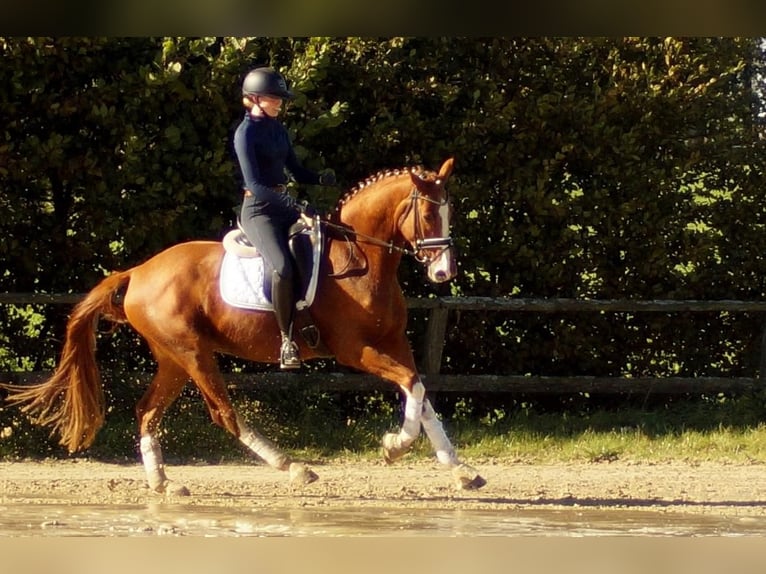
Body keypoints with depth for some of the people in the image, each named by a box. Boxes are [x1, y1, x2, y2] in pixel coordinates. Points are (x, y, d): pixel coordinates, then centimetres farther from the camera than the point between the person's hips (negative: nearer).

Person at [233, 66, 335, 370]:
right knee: (283, 268, -31)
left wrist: (321, 179, -4)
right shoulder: (246, 133, -11)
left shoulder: (277, 129, 13)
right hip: (258, 210, -9)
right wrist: (296, 209, -27)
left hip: (284, 207, 9)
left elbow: (296, 171, 19)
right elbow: (255, 185, -19)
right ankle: (287, 339, -22)